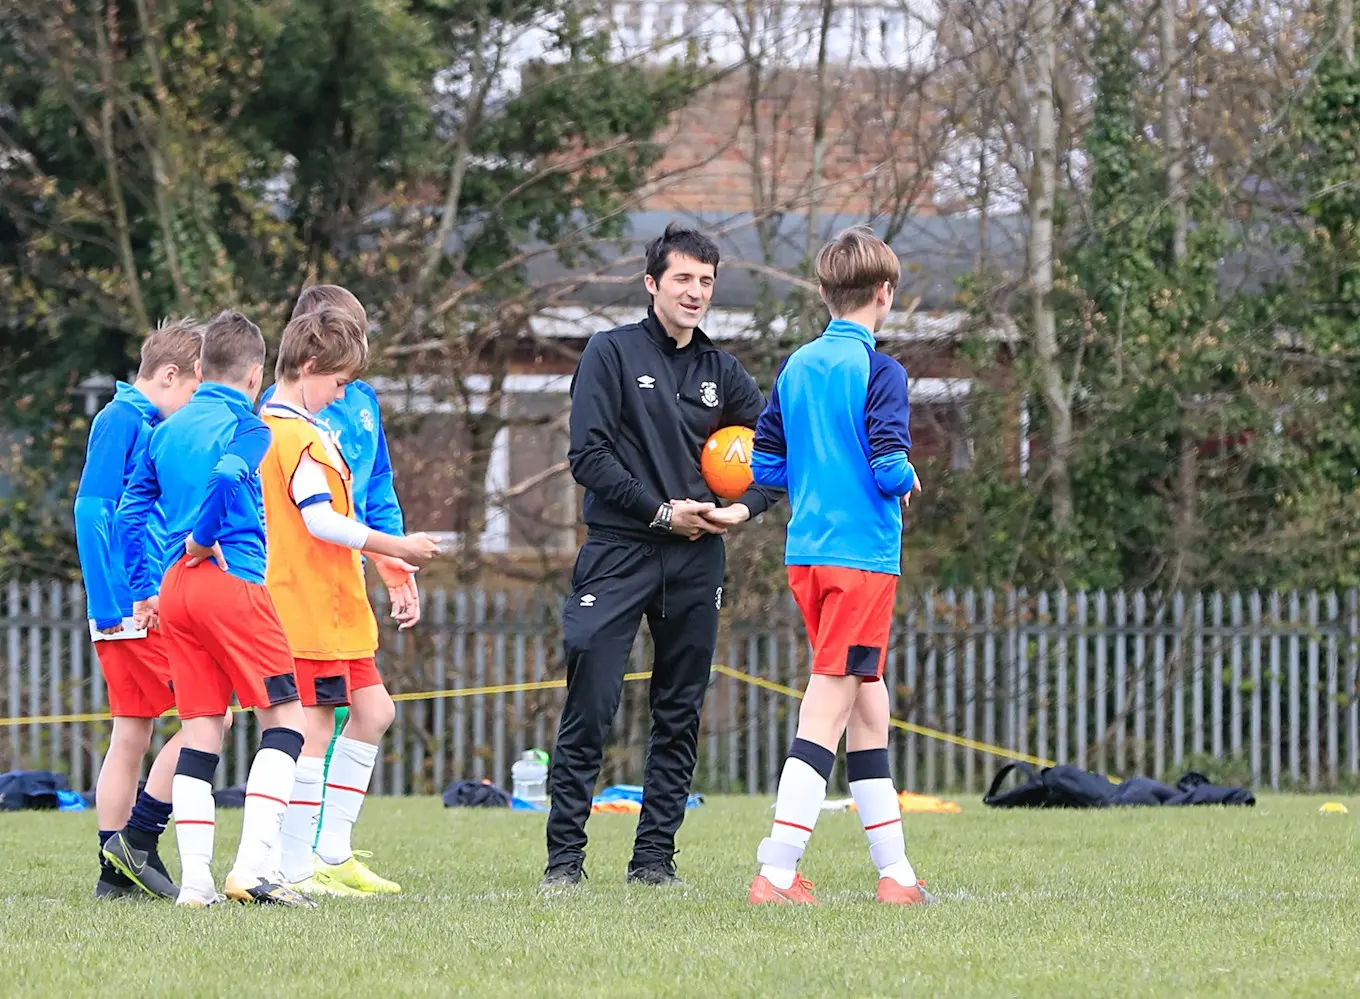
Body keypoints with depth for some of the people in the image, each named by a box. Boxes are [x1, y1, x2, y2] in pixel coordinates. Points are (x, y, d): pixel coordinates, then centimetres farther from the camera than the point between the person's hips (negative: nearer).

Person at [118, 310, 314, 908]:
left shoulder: (166, 430, 16)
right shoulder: (247, 427, -4)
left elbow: (130, 510, 16)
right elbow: (228, 476, -25)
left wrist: (142, 590, 20)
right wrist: (205, 538, -11)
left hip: (175, 590, 7)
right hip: (233, 581, -7)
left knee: (201, 727, 8)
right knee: (283, 717, -2)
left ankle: (195, 879, 1)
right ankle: (253, 867, -15)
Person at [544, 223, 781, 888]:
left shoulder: (720, 373, 13)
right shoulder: (612, 353, 0)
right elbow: (587, 454, -7)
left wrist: (746, 508, 0)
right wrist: (661, 511, -11)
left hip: (696, 559, 5)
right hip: (617, 552, -5)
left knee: (680, 715, 5)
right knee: (589, 708, -8)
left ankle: (654, 855, 10)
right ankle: (565, 856, -4)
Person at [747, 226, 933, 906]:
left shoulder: (795, 368, 10)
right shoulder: (879, 371, -10)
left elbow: (764, 466, 12)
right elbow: (890, 466, -17)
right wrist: (907, 482, 4)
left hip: (805, 556, 7)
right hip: (863, 557, -7)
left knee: (867, 704, 14)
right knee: (826, 711, -7)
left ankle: (894, 870, 17)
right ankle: (775, 874, -12)